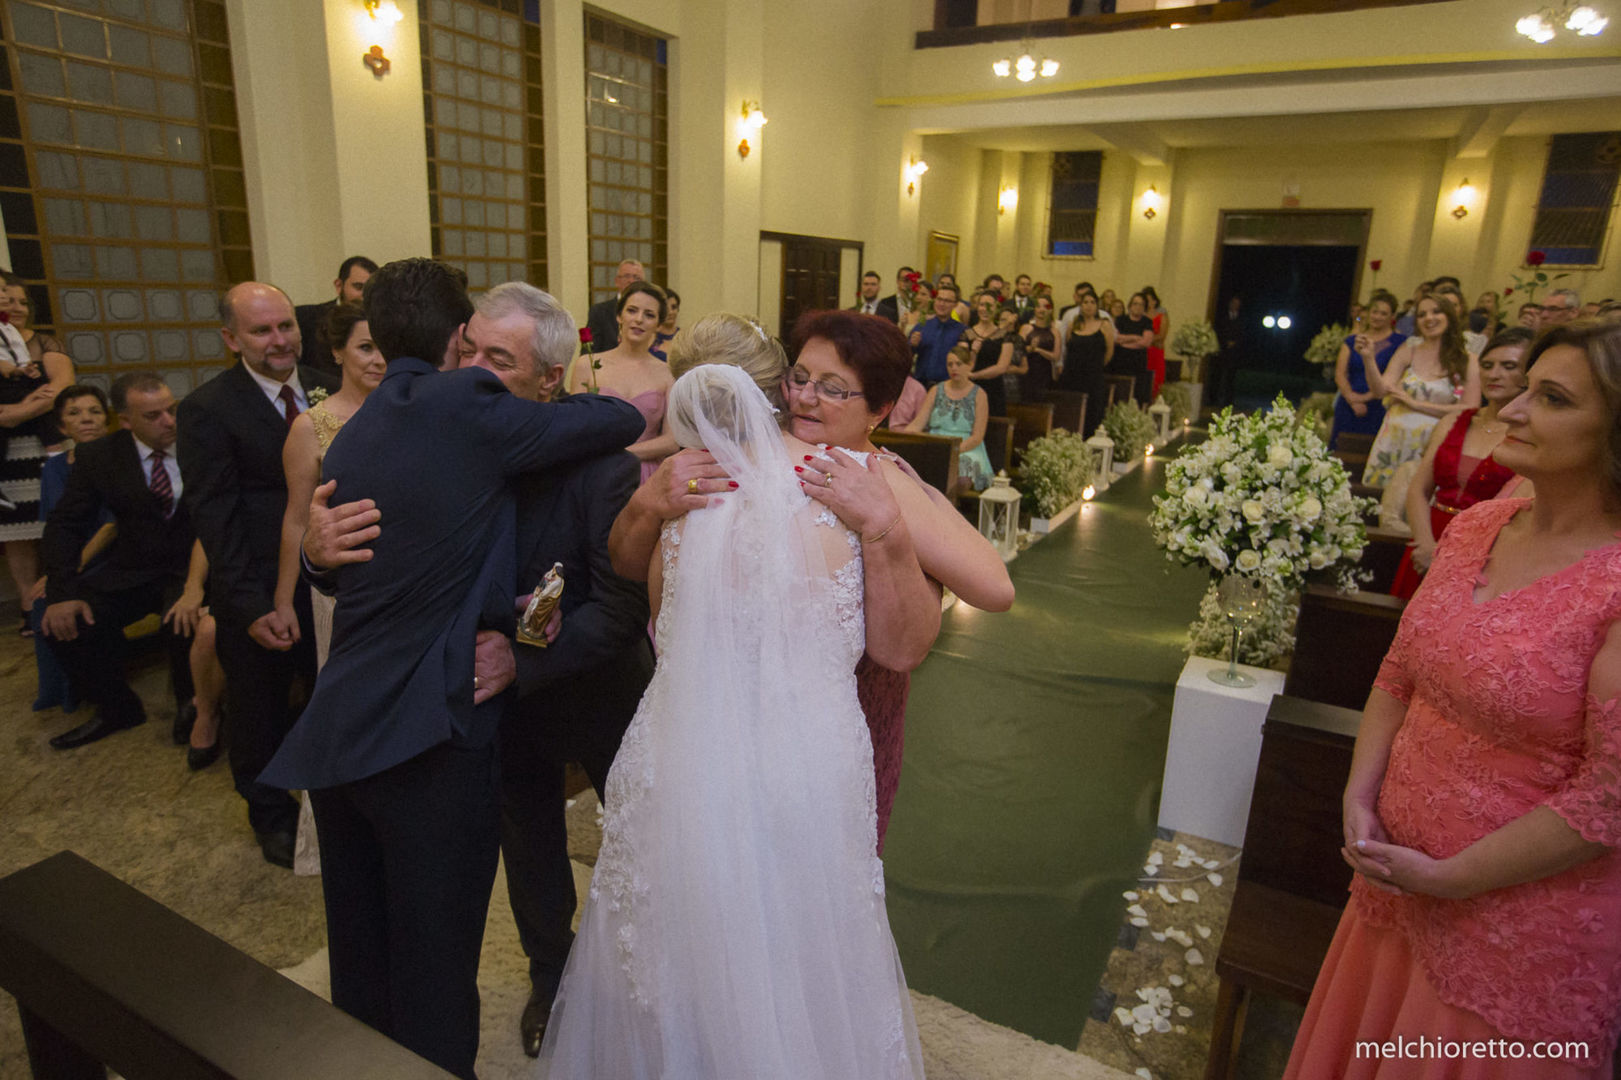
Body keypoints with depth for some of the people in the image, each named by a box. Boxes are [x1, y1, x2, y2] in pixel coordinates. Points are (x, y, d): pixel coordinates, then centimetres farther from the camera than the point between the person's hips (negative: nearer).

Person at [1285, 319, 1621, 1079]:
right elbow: (1398, 675, 6)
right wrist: (1359, 800, -4)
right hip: (1394, 878, 6)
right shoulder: (1476, 526, -1)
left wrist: (1449, 879, -15)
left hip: (1522, 926, -6)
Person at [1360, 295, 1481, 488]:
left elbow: (1470, 409, -5)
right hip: (1394, 442, 1)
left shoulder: (1466, 361, 2)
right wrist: (1368, 358, -17)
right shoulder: (1409, 349, 6)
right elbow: (1381, 389, -3)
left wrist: (1417, 404, -7)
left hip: (1433, 445, -1)